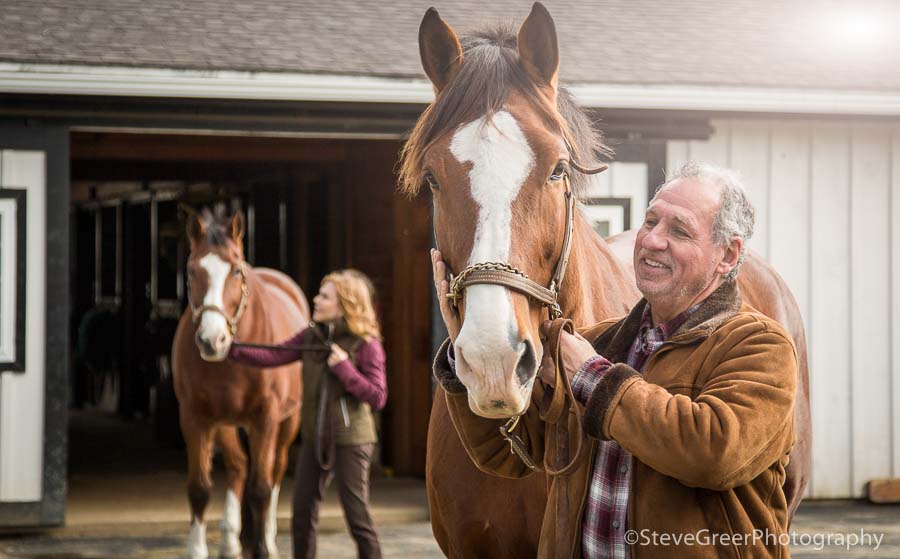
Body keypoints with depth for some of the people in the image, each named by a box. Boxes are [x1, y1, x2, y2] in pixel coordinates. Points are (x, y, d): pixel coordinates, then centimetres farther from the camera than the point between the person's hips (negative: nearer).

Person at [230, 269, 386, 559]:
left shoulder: (366, 345, -12)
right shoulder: (311, 336, 4)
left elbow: (377, 397, -15)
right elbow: (273, 356, -3)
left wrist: (344, 368, -22)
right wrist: (232, 349, -14)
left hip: (350, 440, -6)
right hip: (314, 437, 6)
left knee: (357, 515, -3)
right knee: (302, 514, 11)